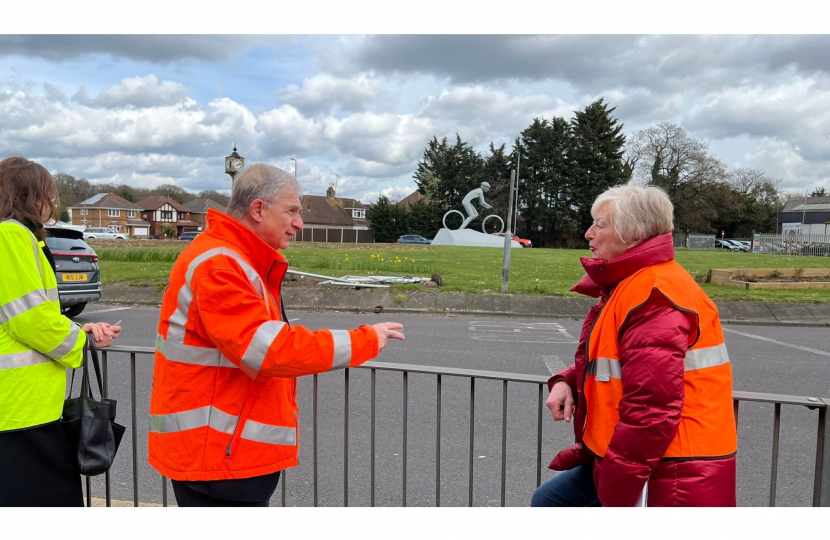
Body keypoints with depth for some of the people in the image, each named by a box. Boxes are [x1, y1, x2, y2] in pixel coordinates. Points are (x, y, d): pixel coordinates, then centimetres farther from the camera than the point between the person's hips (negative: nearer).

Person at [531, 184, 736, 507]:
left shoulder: (654, 294, -23)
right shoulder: (627, 286, 11)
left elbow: (653, 406, -29)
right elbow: (606, 361, 21)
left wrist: (615, 494, -21)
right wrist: (567, 382, 0)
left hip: (666, 473, -10)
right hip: (625, 462, 11)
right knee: (548, 502, 19)